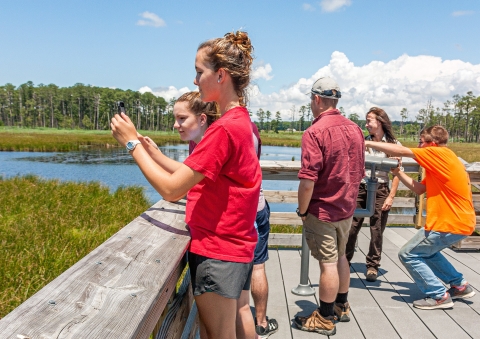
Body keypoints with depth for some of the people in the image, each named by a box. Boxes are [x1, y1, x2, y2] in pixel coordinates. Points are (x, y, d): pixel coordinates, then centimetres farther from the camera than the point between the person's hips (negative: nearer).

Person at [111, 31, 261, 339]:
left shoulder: (225, 129, -24)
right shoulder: (240, 120, 7)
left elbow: (170, 189, -23)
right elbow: (190, 177, 8)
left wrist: (133, 143, -13)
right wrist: (152, 152, 2)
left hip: (216, 250, -9)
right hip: (239, 243, 9)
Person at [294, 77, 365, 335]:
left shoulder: (315, 132, -20)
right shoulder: (354, 129, 4)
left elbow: (308, 180, -25)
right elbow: (359, 173, 13)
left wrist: (302, 210, -12)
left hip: (322, 210, -8)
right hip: (347, 208, 8)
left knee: (328, 263, 1)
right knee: (340, 256, 21)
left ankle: (325, 319, 16)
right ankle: (341, 306, 37)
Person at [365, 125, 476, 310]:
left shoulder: (440, 153, -14)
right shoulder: (442, 161, 14)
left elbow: (401, 151, -18)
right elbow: (419, 189, 12)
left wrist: (367, 143, -14)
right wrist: (398, 173, 4)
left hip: (451, 224, -10)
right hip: (460, 221, 10)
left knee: (408, 254, -1)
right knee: (425, 249, 28)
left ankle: (439, 296, 6)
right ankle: (460, 286, 31)